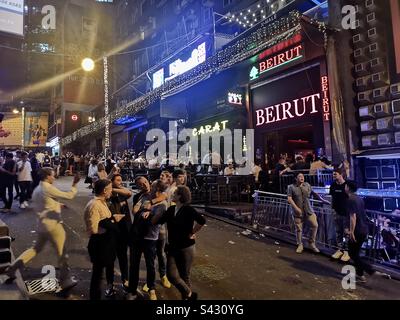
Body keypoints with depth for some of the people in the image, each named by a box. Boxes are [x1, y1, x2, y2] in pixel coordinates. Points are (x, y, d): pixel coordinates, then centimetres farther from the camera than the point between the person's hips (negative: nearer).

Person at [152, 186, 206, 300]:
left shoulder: (188, 209, -17)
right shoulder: (171, 209, 3)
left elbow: (202, 221, -30)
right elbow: (156, 221, 7)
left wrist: (192, 233, -19)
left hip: (186, 248, -5)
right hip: (173, 247, 6)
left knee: (185, 276, 9)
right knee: (172, 275, 3)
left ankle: (188, 295, 36)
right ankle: (189, 294, 27)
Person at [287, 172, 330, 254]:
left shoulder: (307, 185, 7)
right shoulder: (291, 187, -5)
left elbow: (314, 194, 18)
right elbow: (289, 199, -11)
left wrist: (323, 200, 14)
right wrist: (296, 208, -19)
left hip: (309, 210, 3)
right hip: (298, 212, -3)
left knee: (315, 225, -5)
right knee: (299, 229, 4)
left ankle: (312, 243, 14)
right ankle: (300, 245, 22)